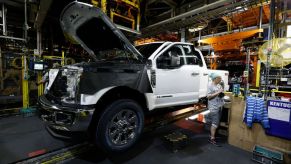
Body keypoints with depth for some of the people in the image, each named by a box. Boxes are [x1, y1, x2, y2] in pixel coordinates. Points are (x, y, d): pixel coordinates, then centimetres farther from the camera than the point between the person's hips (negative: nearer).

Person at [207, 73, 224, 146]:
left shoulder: (219, 85, 12)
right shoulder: (210, 86, -12)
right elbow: (208, 96, -18)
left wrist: (222, 93, 0)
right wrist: (218, 92, -20)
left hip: (219, 106, 8)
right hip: (214, 107, -8)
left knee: (217, 123, 14)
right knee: (215, 123, -8)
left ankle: (213, 135, 28)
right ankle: (212, 139, 0)